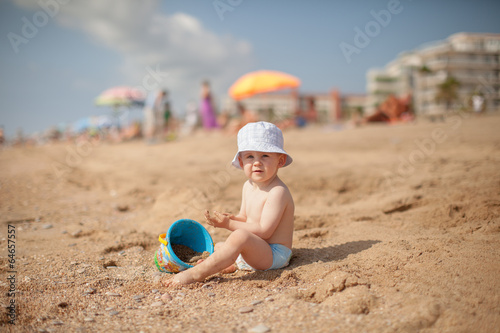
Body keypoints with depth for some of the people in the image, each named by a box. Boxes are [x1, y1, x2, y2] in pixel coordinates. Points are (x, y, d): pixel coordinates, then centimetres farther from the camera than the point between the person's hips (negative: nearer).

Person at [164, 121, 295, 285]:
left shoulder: (278, 191, -21)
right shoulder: (248, 186, 8)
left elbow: (263, 231, -26)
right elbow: (244, 218, 16)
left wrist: (229, 224, -22)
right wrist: (231, 218, -7)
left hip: (275, 255, -10)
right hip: (253, 251, 10)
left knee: (240, 236, -36)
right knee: (219, 247, 28)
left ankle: (196, 274, -35)